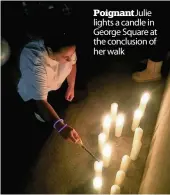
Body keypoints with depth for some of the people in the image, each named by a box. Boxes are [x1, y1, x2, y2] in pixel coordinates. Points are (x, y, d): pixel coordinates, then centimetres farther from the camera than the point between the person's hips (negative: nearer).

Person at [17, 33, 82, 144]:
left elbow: (72, 63, -4)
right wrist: (60, 126, -57)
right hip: (34, 93, -4)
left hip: (58, 83, 5)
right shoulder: (34, 62, -45)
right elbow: (41, 100, -45)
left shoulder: (66, 49, -30)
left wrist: (71, 86, -9)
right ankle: (40, 112, 26)